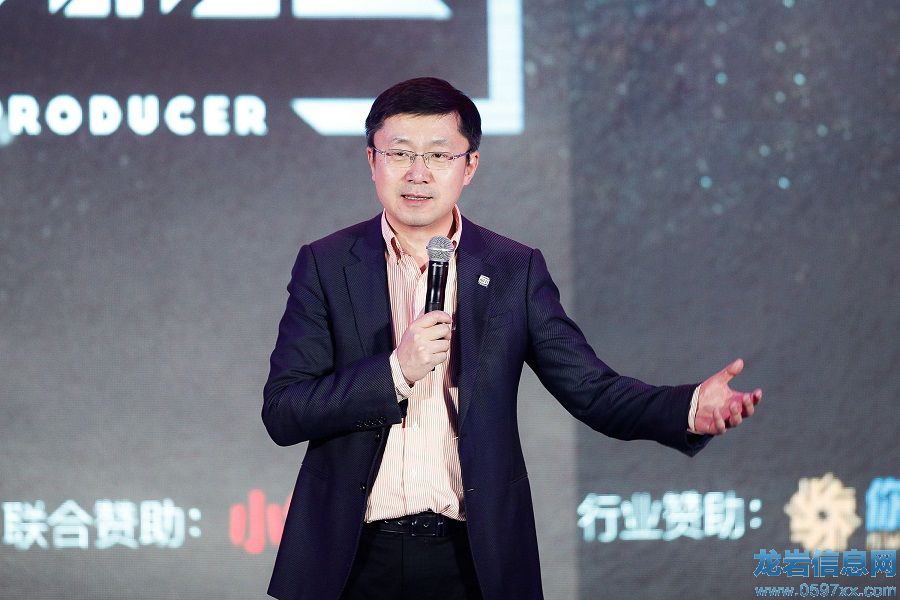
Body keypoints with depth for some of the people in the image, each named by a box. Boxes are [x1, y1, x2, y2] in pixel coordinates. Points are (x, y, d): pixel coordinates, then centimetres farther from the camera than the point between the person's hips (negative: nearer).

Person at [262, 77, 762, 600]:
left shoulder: (515, 270, 4)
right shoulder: (325, 264, 1)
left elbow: (591, 389, -2)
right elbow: (282, 413, -5)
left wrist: (691, 408, -20)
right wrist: (396, 371, -18)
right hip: (355, 556, 0)